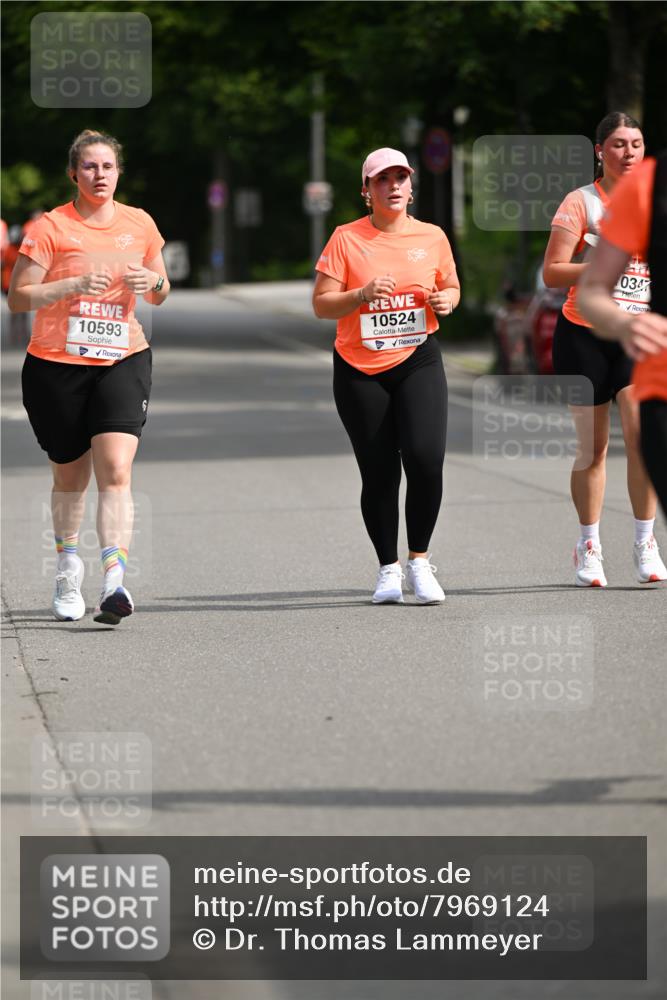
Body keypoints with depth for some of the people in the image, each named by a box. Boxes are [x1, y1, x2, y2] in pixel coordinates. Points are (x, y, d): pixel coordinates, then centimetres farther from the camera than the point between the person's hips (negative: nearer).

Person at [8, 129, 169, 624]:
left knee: (116, 471, -16)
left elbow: (160, 294, 19)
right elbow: (18, 297, -7)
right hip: (56, 365, -1)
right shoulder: (51, 227, -4)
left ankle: (114, 583, -23)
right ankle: (68, 563, 37)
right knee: (71, 476, 11)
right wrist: (74, 284, -20)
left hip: (123, 360, 1)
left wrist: (153, 282, -5)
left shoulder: (140, 224, 7)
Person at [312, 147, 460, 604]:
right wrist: (362, 295, -20)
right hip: (359, 370, -1)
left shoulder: (432, 237, 6)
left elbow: (451, 286, 19)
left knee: (426, 459, -17)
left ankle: (419, 561, -1)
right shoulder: (346, 239, -1)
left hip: (418, 361, 1)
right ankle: (389, 569, 16)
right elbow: (321, 304, -3)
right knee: (379, 473, 1)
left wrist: (446, 300, -4)